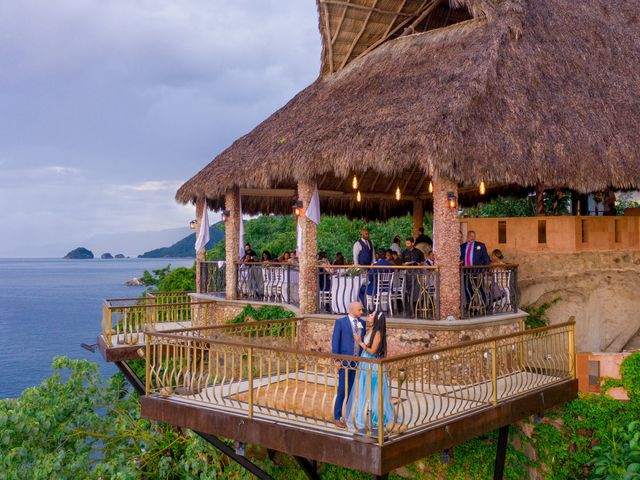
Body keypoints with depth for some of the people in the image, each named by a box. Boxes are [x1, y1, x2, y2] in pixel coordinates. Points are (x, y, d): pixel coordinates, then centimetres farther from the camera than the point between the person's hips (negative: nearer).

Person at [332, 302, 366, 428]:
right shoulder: (340, 322, -5)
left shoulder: (362, 323, 8)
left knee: (353, 390, 10)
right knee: (342, 390, 0)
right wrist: (336, 360, -11)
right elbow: (335, 341, -6)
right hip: (345, 361, -5)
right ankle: (337, 417, 9)